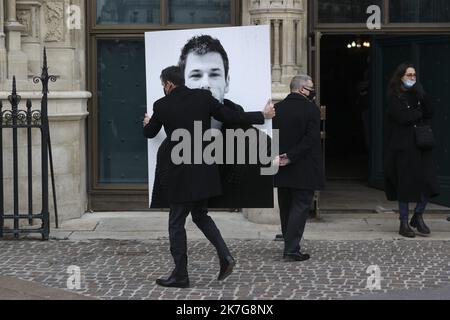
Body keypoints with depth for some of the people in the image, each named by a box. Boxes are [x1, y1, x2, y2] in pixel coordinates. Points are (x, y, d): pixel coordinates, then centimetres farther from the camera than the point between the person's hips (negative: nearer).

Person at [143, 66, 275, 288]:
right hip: (204, 170, 5)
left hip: (180, 173, -4)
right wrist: (263, 115, 15)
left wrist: (147, 124, 37)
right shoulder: (203, 97, 0)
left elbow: (150, 133, 12)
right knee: (200, 215, 22)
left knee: (176, 223, 5)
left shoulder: (162, 105, -5)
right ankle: (225, 255, 6)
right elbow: (232, 117, 2)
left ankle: (180, 275, 8)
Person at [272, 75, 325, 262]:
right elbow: (310, 139, -18)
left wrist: (277, 156, -5)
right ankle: (292, 250, -4)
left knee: (286, 209, 15)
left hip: (282, 171, 5)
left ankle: (290, 247, 23)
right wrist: (291, 157, -16)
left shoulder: (276, 109, 4)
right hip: (304, 170, -5)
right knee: (300, 208, 0)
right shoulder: (311, 110, -11)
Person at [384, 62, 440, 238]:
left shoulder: (418, 93, 14)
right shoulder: (394, 96, -2)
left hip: (421, 145, 5)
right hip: (403, 146, -5)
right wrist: (419, 114, -3)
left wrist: (420, 93, -6)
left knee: (428, 182, -3)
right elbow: (402, 117, -16)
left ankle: (418, 216, 17)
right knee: (405, 184, -2)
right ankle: (404, 223, 8)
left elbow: (429, 113, 3)